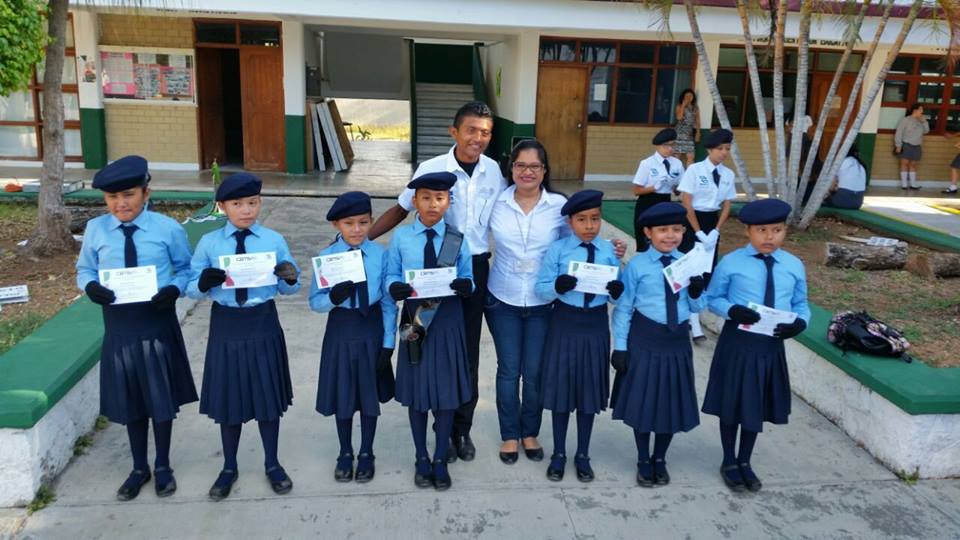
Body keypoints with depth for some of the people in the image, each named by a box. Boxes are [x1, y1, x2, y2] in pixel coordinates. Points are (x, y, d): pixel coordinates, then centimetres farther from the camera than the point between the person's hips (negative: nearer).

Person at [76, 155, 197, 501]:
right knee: (129, 398, 14)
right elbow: (84, 269, 9)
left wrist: (175, 289, -20)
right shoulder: (95, 230, -3)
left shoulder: (168, 229, -9)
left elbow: (186, 268, 0)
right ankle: (139, 468, 35)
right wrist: (90, 286, -13)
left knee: (161, 396, 10)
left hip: (158, 320, -2)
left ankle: (162, 466, 32)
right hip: (118, 323, 2)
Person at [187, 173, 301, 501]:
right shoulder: (209, 243, -3)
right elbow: (192, 288, -2)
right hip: (226, 325, 0)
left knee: (268, 395, 12)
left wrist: (291, 279, -22)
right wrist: (203, 283, -24)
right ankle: (229, 467, 33)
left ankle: (272, 464, 32)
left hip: (263, 323, 0)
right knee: (228, 396, 12)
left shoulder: (274, 240, -2)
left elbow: (287, 288, 1)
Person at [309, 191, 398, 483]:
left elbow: (388, 301, -7)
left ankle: (366, 454, 35)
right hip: (341, 330, 1)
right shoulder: (326, 257, -10)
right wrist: (333, 297, -29)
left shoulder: (380, 254, -11)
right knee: (342, 393, 14)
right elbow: (315, 302, -7)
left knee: (370, 393, 14)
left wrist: (388, 341, -6)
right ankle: (345, 453, 37)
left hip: (372, 328, 0)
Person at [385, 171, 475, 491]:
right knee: (416, 392, 10)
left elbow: (467, 280, 0)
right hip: (415, 320, 0)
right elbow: (392, 276, -1)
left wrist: (466, 286, -23)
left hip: (447, 321, 0)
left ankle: (441, 460, 26)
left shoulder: (458, 240, -1)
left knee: (446, 392, 7)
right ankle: (422, 459, 29)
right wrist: (394, 288, -23)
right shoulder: (400, 238, -2)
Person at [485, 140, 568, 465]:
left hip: (543, 303, 0)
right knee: (508, 369, 9)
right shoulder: (496, 203, -4)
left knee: (535, 372, 8)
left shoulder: (559, 205, -5)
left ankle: (530, 433, 31)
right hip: (502, 301, 0)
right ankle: (509, 435, 27)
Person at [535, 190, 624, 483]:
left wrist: (617, 291, -21)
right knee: (561, 389, 10)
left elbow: (615, 295, 2)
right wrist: (557, 287, -28)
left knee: (589, 390, 11)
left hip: (596, 325, 1)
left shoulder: (609, 250, -1)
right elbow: (541, 288, -8)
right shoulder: (557, 249, -7)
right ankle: (559, 454, 28)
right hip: (564, 323, -1)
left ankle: (582, 455, 29)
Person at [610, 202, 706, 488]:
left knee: (672, 402, 13)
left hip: (677, 340, 3)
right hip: (644, 340, -3)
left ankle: (660, 459, 35)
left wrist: (696, 293, -15)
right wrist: (620, 346, -8)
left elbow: (696, 308, 7)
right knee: (642, 402, 9)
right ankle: (643, 461, 31)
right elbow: (623, 308, -6)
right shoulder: (637, 265, -10)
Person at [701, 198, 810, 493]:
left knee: (757, 404, 17)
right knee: (732, 403, 12)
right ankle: (729, 462, 35)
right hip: (737, 342, -3)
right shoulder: (731, 263, -11)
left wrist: (800, 322, -14)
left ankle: (745, 462, 39)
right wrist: (732, 310, -23)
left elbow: (801, 304, 7)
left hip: (772, 345, 3)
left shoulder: (794, 266, -2)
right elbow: (712, 298, -4)